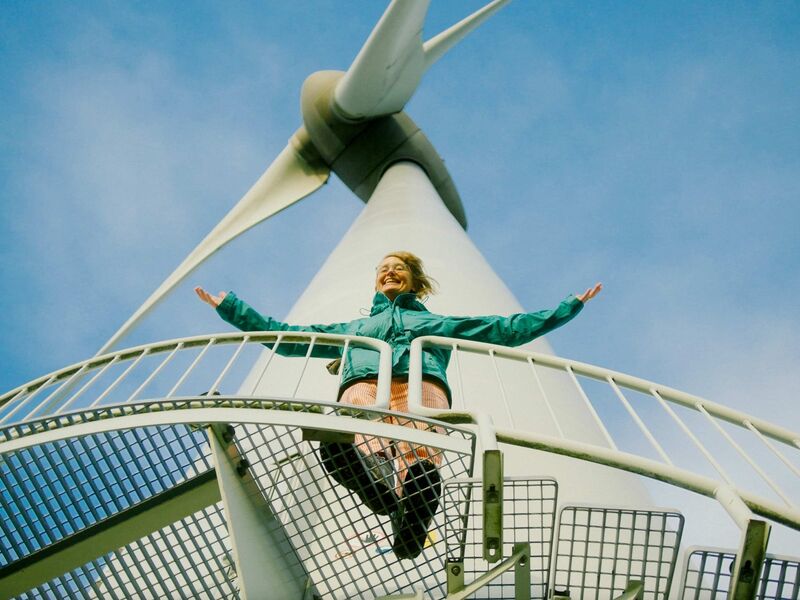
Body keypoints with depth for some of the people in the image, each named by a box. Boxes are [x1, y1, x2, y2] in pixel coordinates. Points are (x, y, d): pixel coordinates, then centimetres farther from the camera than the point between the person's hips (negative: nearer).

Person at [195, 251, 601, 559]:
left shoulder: (438, 323, 41)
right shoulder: (353, 328, 45)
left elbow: (508, 329, 36)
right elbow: (286, 337, 44)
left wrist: (569, 306, 33)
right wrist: (230, 308, 45)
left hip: (420, 383, -1)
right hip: (363, 384, 1)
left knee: (420, 461, -39)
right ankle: (375, 474, -62)